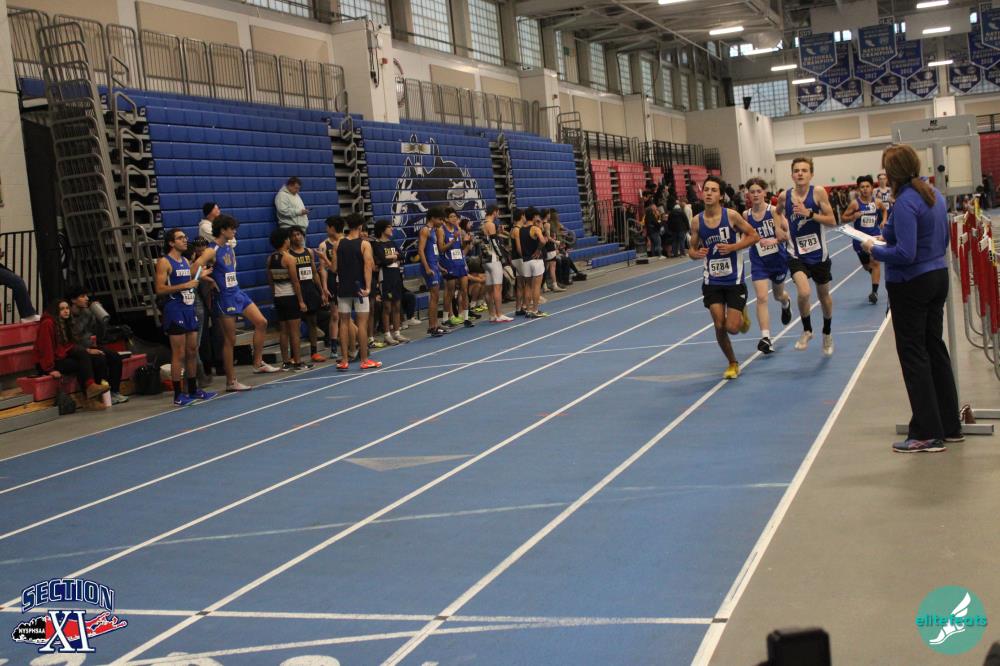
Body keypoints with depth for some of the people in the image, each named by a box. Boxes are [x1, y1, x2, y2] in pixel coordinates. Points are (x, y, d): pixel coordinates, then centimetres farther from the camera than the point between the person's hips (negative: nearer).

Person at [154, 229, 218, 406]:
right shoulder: (164, 262, -9)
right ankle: (178, 395, -1)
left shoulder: (186, 262, 15)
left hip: (189, 309, 8)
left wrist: (199, 276, 9)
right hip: (175, 311, -8)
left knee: (192, 352, 12)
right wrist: (185, 285, -21)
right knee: (179, 355, -6)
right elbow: (160, 289, -17)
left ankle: (193, 390, 21)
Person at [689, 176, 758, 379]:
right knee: (719, 326, -2)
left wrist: (733, 247, -18)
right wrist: (696, 254, -16)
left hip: (734, 280, -2)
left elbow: (754, 236, -4)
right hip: (712, 281, 2)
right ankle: (732, 364, 21)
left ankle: (742, 315, 31)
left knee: (732, 328, -6)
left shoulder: (732, 216, -12)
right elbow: (692, 249, 7)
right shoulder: (697, 222, -3)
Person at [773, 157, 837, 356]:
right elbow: (777, 212, 19)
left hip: (818, 254, 0)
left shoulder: (818, 192, -12)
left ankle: (827, 334, 42)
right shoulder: (784, 196, -4)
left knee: (824, 295, 17)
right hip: (796, 254, 0)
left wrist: (809, 213, -24)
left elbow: (832, 221, -14)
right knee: (804, 293, -23)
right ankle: (807, 330, 4)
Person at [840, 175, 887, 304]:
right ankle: (875, 274, 50)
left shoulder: (877, 202, -3)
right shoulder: (855, 203, -9)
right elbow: (843, 217, -3)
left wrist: (883, 221, 4)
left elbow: (884, 210, 20)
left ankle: (875, 291, -12)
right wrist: (853, 217, -21)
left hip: (875, 236, -1)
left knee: (875, 262, -14)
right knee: (866, 265, 15)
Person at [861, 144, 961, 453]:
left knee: (913, 355, 0)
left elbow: (905, 254, -25)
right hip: (938, 277, 9)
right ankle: (950, 425, 25)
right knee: (935, 349, 17)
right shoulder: (934, 194, 7)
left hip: (910, 285, -9)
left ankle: (928, 434, 5)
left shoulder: (905, 203, -21)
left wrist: (874, 249, -9)